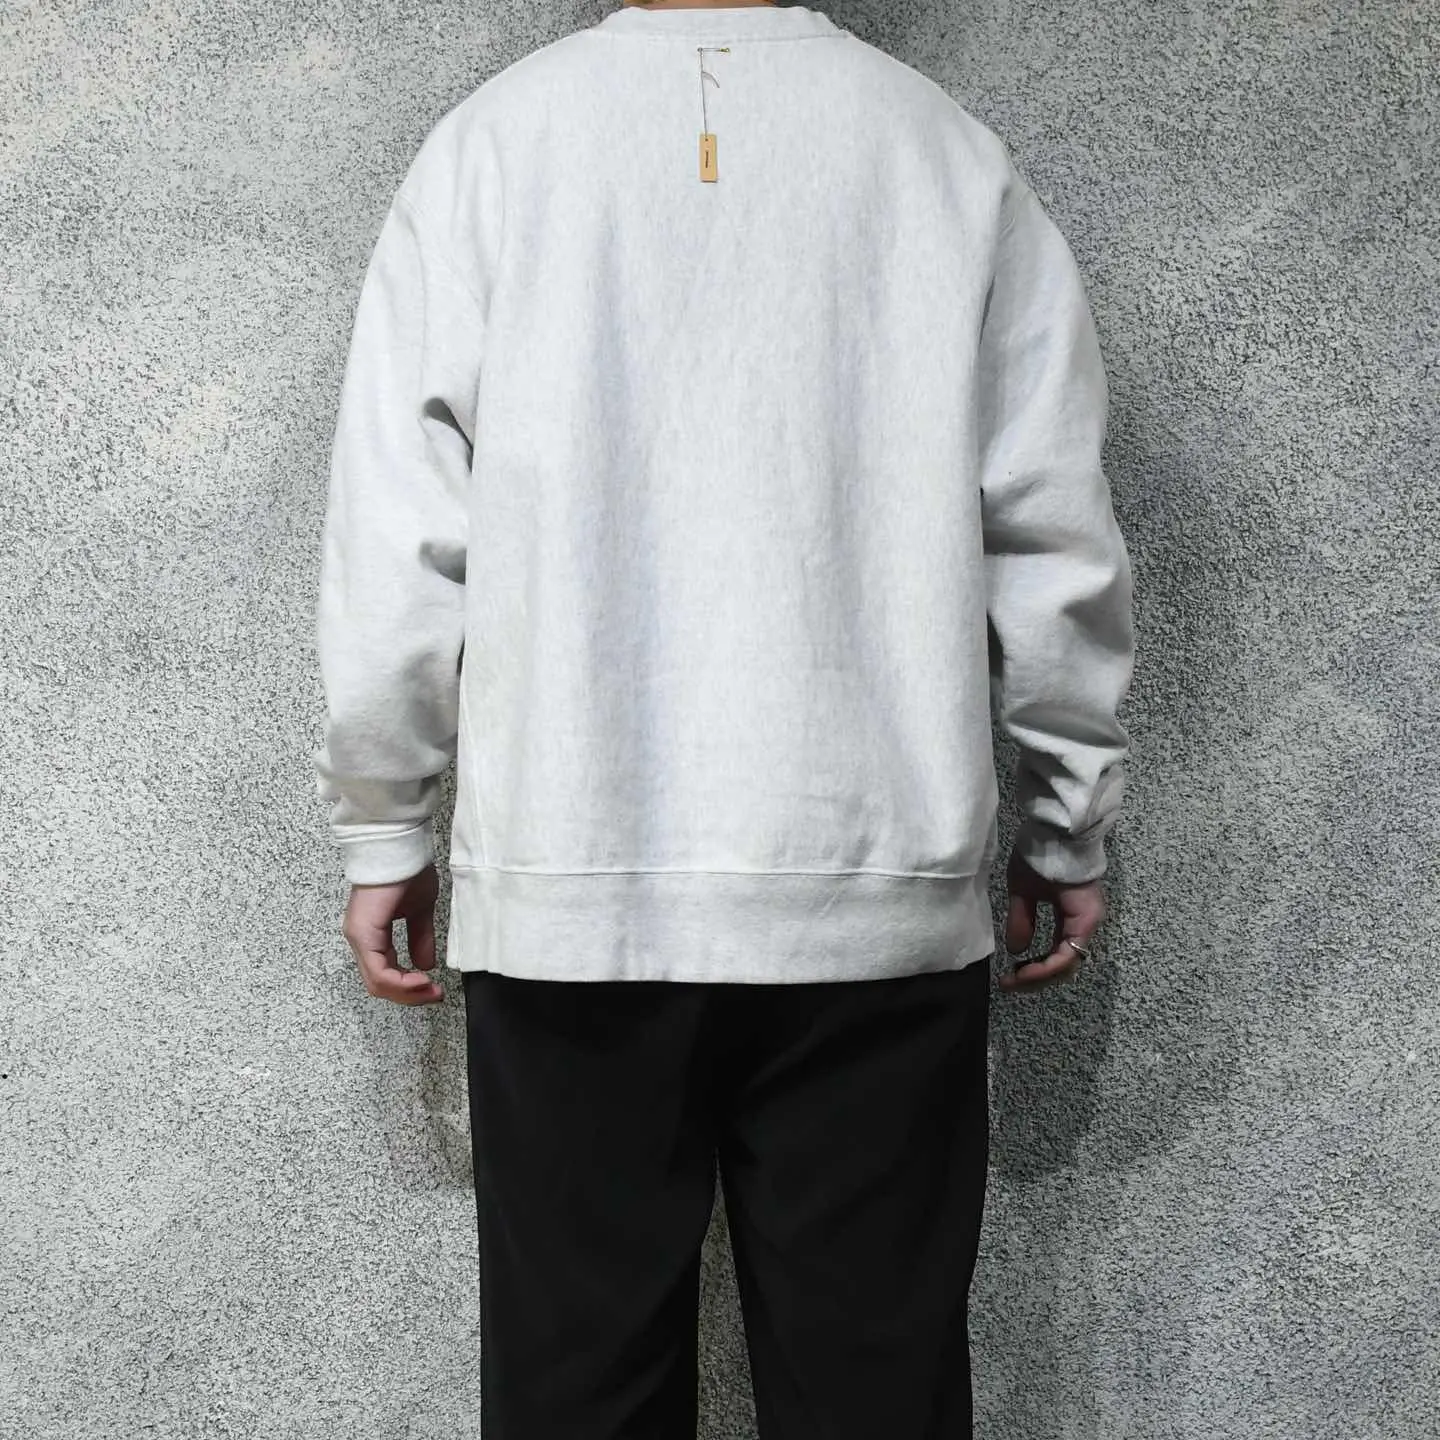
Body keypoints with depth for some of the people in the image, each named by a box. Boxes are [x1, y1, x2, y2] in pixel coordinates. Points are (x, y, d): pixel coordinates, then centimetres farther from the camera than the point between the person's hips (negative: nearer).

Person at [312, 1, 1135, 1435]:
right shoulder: (951, 150, 5)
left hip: (564, 895, 0)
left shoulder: (489, 140, 3)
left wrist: (385, 832, 8)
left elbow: (397, 534, -2)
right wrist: (1067, 829, 14)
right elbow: (1054, 535, 3)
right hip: (884, 889, 1)